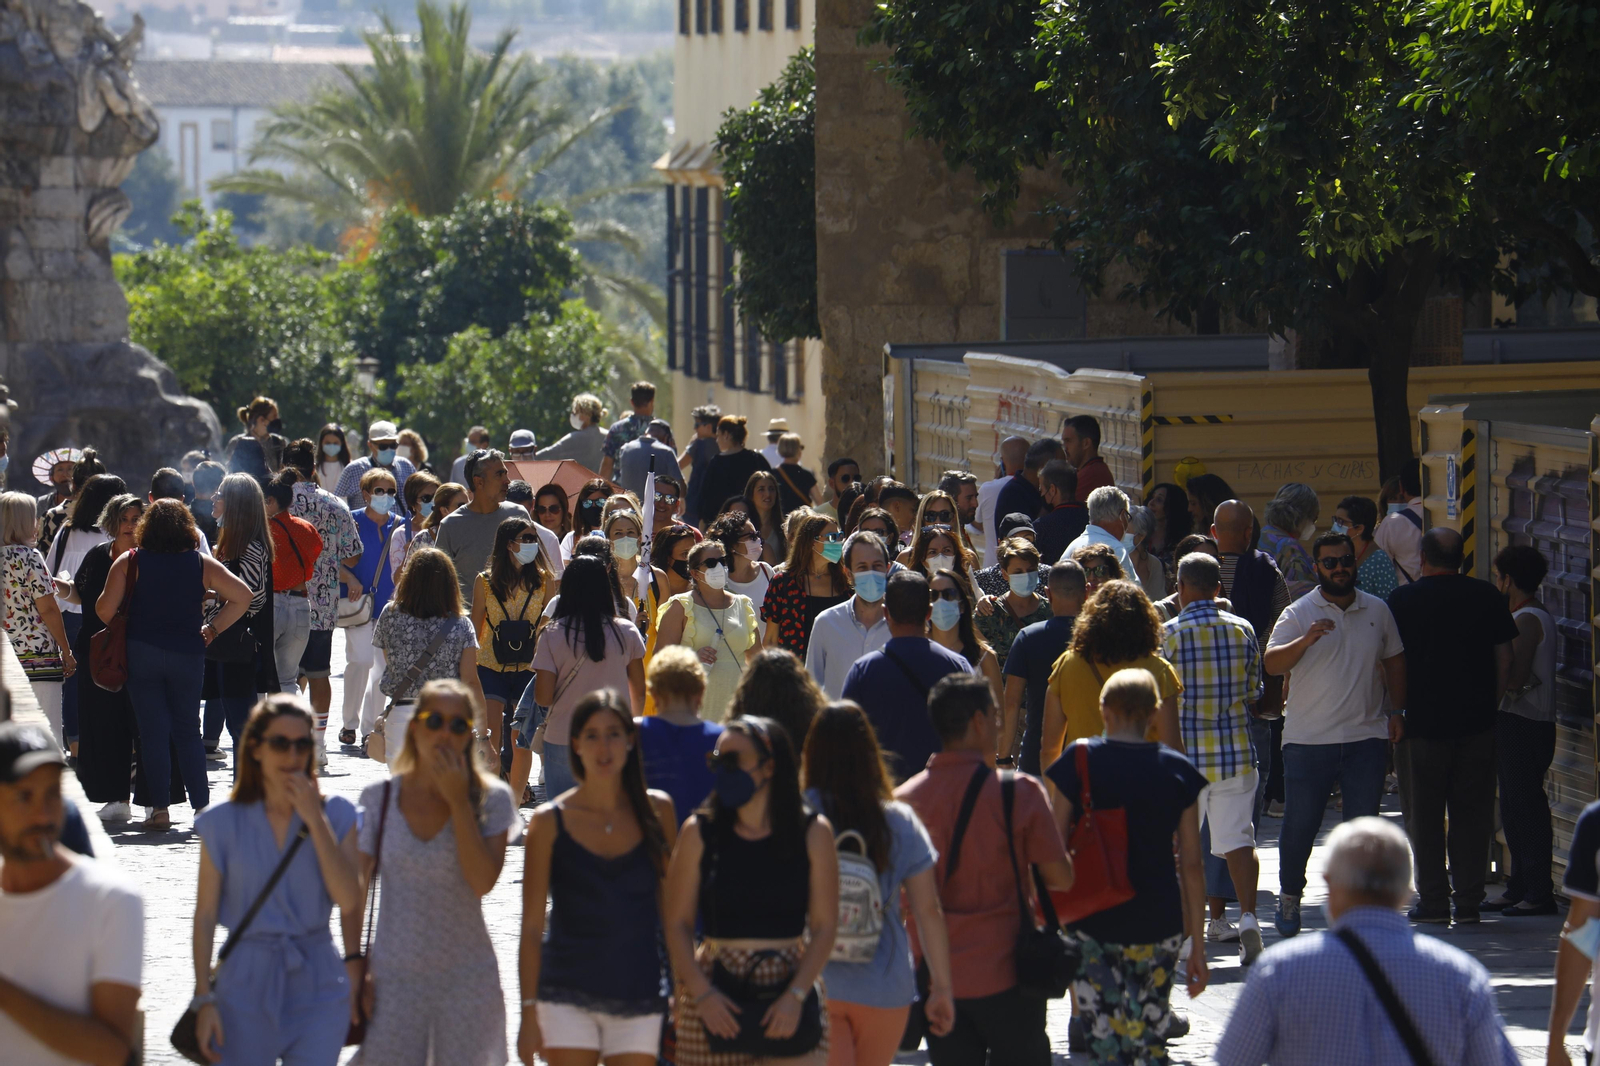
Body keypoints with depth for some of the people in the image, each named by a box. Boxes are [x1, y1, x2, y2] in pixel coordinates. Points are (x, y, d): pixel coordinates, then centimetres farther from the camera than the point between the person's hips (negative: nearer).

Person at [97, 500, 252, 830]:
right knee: (188, 731, 11)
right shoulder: (201, 564, 2)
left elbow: (104, 609, -9)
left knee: (153, 731, 2)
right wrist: (213, 629, 5)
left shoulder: (129, 562, -3)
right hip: (188, 653, 2)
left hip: (141, 652, -2)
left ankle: (159, 809, 0)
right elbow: (242, 596, -2)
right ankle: (201, 806, 5)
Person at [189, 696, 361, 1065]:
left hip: (317, 984, 0)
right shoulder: (223, 822, 0)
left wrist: (315, 820, -12)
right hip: (246, 983, 0)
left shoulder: (336, 814, 2)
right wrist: (204, 999, -5)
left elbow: (349, 901, -10)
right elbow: (205, 916, 1)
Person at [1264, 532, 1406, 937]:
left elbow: (1394, 661, 21)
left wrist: (1396, 711, 13)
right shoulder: (1298, 613, -2)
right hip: (1308, 739, -2)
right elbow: (1271, 663, -12)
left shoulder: (1377, 611, 10)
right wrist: (1307, 640, -27)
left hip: (1366, 737, 2)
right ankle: (1289, 895, 23)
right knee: (1299, 825, 4)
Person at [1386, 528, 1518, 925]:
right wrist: (1491, 705, 13)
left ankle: (1432, 899, 6)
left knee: (1424, 816, 7)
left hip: (1422, 723, -2)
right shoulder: (1487, 596, 1)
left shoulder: (1403, 599, -5)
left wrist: (1398, 710, 9)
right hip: (1476, 722, 2)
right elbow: (1504, 657, 4)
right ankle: (1468, 900, 5)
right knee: (1472, 813, 7)